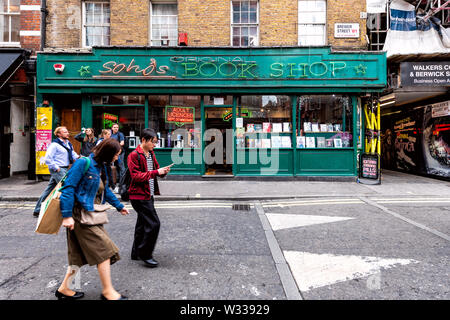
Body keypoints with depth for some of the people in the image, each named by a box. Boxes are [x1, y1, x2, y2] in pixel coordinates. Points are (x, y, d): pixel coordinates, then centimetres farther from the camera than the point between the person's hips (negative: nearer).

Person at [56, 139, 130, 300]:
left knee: (80, 254, 14)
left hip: (91, 214, 9)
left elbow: (105, 190, 25)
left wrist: (119, 206, 31)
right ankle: (107, 292, 4)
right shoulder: (84, 163, -14)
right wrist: (67, 215, -22)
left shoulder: (101, 166, 14)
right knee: (103, 249, -7)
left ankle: (64, 289, 27)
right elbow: (69, 187, -18)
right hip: (81, 214, -9)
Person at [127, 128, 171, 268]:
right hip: (139, 196, -9)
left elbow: (155, 169, 22)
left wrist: (163, 171, -1)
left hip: (148, 195, 9)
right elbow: (136, 176, -18)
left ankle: (136, 253, 29)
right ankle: (145, 254, 4)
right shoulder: (134, 155, -12)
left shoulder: (151, 154, 13)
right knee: (153, 223, -10)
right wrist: (156, 172, -23)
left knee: (142, 224, 16)